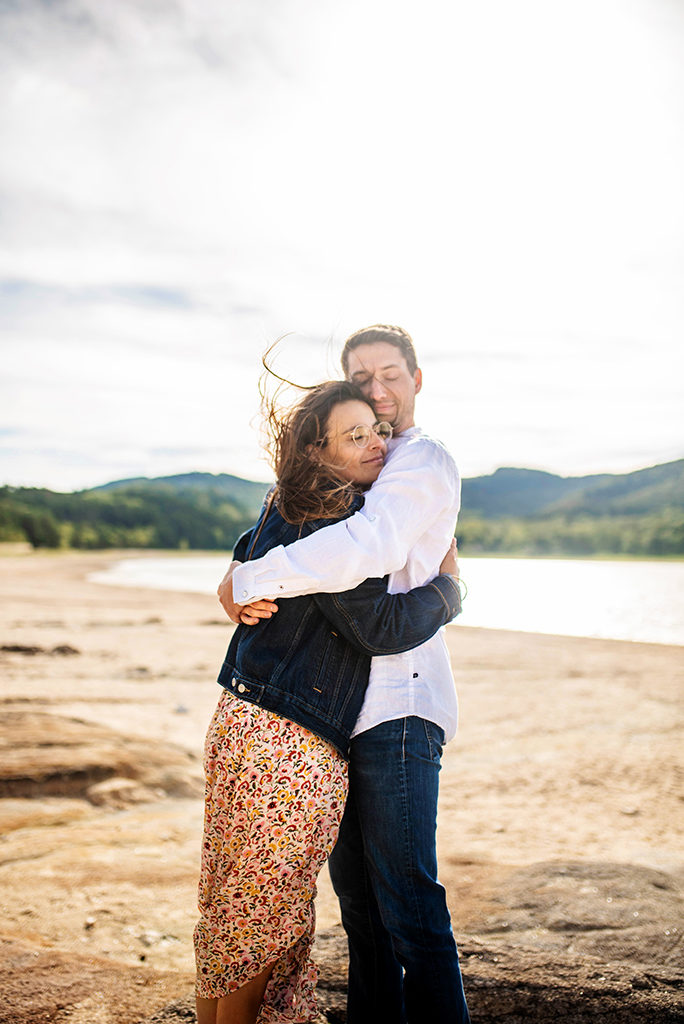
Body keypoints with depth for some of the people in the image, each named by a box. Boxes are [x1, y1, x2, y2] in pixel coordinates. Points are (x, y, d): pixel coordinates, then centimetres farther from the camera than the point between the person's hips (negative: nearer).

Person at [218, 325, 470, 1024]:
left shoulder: (423, 462, -7)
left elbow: (367, 548, -26)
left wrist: (250, 579, -19)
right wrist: (244, 584, -4)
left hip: (398, 708, -9)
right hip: (353, 707, 9)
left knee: (408, 905, -6)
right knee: (357, 892, 16)